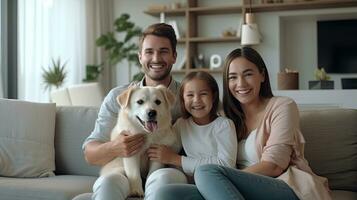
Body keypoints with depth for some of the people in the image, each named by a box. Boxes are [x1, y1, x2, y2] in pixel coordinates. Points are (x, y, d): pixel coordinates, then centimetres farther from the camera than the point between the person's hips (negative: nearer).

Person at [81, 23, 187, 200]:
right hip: (125, 175, 1)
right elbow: (90, 155, 7)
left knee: (163, 178, -35)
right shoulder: (117, 97, 11)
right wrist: (114, 148, -16)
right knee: (107, 182, -34)